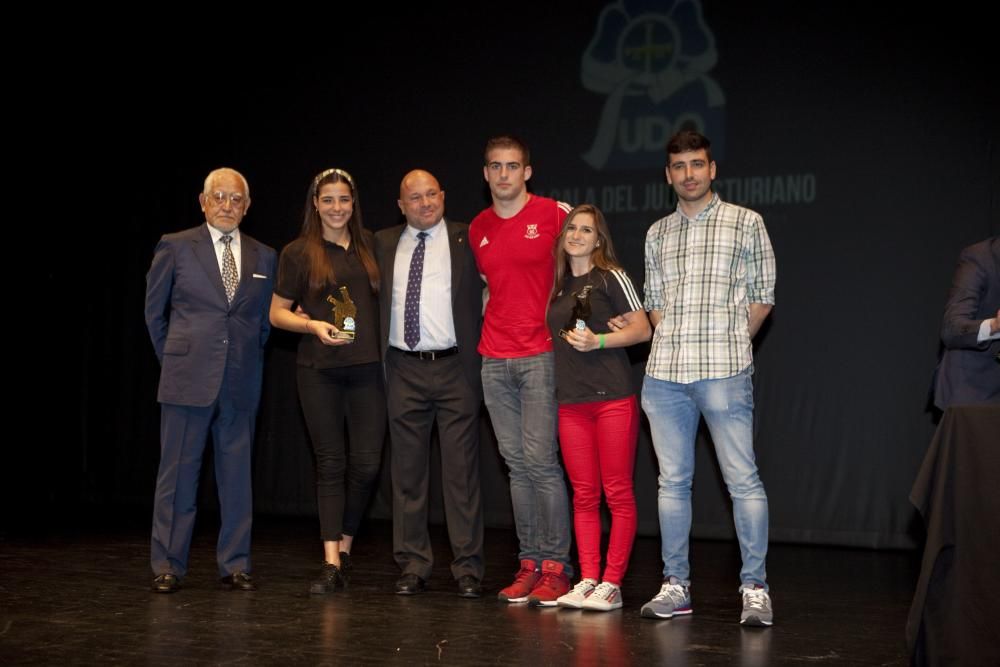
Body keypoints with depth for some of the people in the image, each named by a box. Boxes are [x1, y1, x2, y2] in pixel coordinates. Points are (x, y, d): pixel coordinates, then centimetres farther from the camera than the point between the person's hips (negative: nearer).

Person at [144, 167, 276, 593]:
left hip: (241, 382, 3)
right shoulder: (175, 247, 3)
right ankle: (167, 567, 8)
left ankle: (234, 565, 15)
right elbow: (155, 312, 10)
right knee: (178, 472, 0)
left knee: (237, 474, 6)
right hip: (188, 379, -3)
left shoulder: (263, 257, 11)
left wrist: (247, 359, 11)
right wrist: (175, 358, 10)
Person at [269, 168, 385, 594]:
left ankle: (345, 549, 17)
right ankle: (331, 564, 2)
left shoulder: (371, 246, 11)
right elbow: (277, 312, 7)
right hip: (319, 369, -2)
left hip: (368, 366, 2)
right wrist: (313, 325, -12)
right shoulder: (298, 253, 4)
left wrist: (383, 341, 3)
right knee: (330, 463, -1)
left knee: (366, 463, -3)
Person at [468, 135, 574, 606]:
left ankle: (556, 567, -1)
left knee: (540, 460, -9)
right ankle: (529, 563, 13)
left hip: (540, 355, -5)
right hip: (494, 359, 5)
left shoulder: (555, 214, -3)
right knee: (516, 463, 7)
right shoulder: (478, 229, 13)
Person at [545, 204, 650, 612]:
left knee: (618, 492, -3)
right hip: (570, 401, 5)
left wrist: (597, 341, -15)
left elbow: (642, 329, -4)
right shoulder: (557, 284, 14)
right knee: (583, 495, 6)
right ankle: (587, 581, 10)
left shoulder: (610, 277, 0)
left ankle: (612, 584, 0)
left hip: (613, 397, -5)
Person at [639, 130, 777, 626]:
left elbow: (762, 296, 6)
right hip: (664, 374, 4)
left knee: (742, 479, -5)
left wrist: (728, 345, 3)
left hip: (724, 372, -4)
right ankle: (675, 586, 14)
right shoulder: (657, 233, 16)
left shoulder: (745, 223, 5)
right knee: (672, 480, 7)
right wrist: (671, 346, 8)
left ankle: (755, 588, 1)